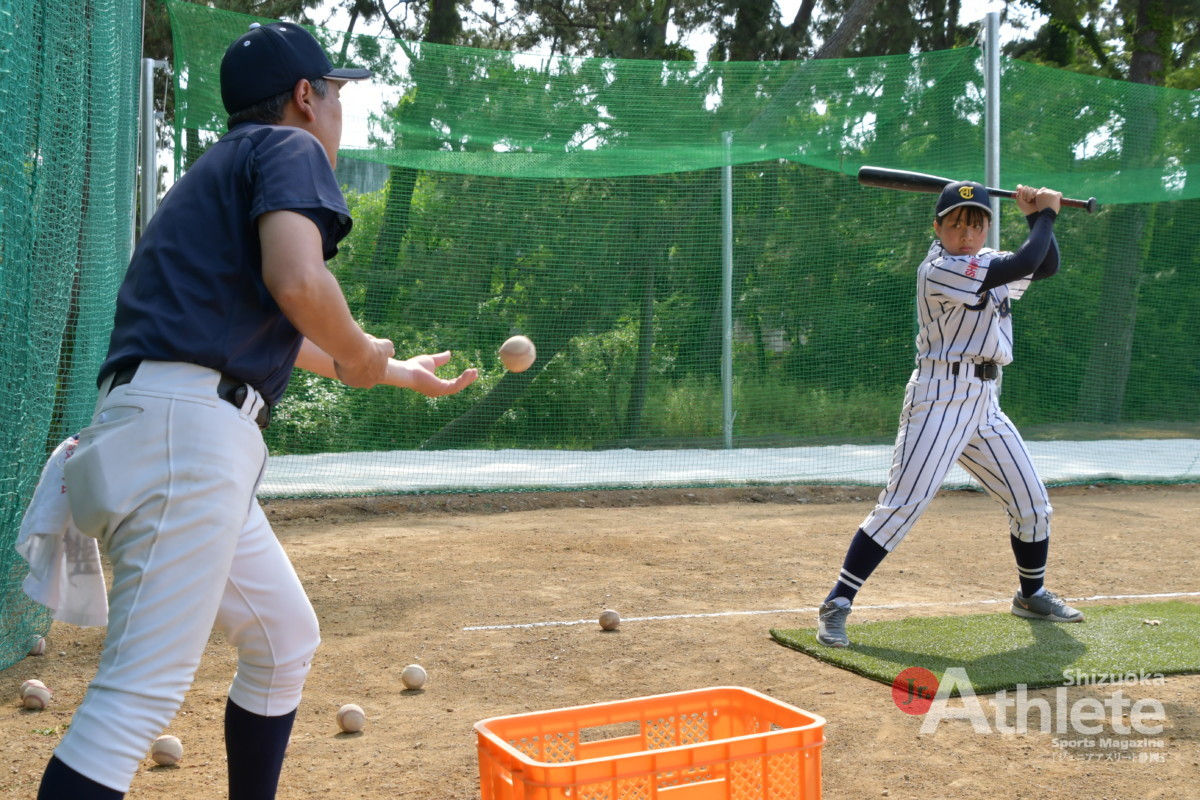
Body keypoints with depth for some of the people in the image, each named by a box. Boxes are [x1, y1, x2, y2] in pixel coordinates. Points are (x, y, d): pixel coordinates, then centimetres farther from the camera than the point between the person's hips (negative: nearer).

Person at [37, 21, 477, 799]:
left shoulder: (226, 165, 28)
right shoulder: (289, 148, 0)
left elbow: (269, 331, 39)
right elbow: (297, 283, -22)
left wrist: (397, 372, 50)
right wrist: (360, 353, -1)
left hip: (200, 443, 10)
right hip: (186, 431, -10)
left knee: (287, 641, 21)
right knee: (143, 691, -13)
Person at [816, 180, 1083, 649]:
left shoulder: (987, 262, 13)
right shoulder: (939, 270, -15)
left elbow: (1046, 267, 20)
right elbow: (1023, 265, -18)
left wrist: (1036, 217, 6)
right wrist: (1045, 214, -3)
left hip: (984, 403, 9)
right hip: (940, 398, -9)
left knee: (1032, 503, 15)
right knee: (902, 505, -16)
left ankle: (1032, 595, 37)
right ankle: (837, 605, -12)